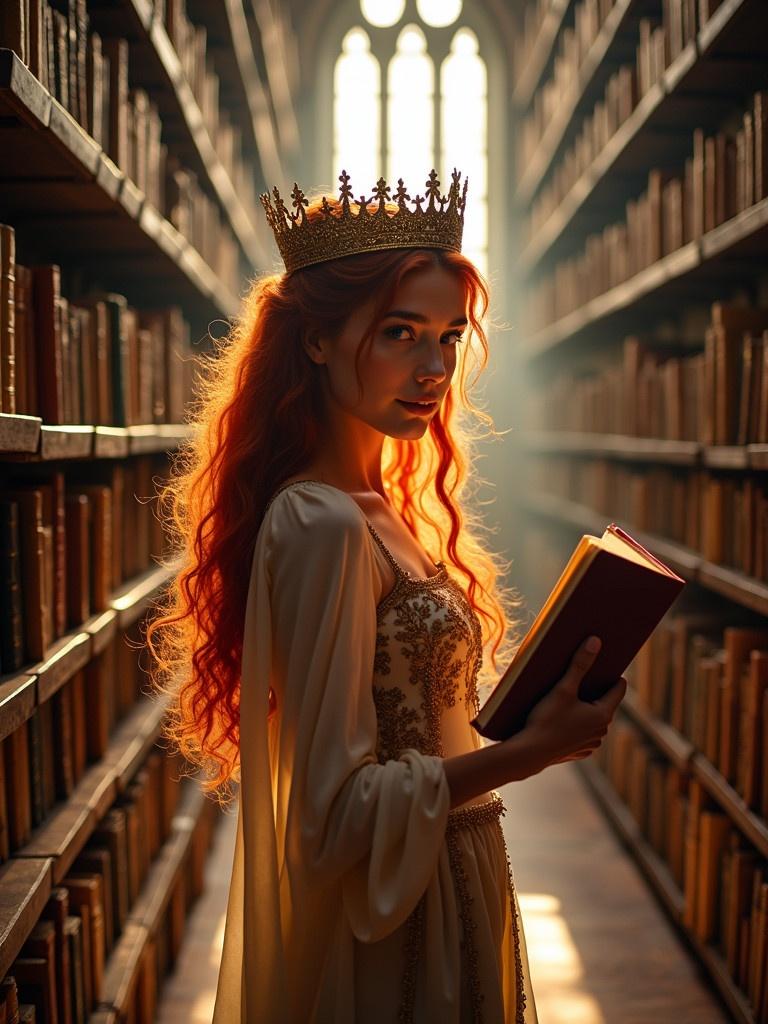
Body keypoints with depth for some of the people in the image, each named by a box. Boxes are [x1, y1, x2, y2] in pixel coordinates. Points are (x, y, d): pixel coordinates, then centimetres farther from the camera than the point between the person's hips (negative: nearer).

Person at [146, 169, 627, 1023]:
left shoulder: (376, 511, 5)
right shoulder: (322, 525, -23)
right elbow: (339, 810, -25)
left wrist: (540, 704, 10)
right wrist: (530, 752, -24)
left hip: (433, 894, 9)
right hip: (386, 929, -9)